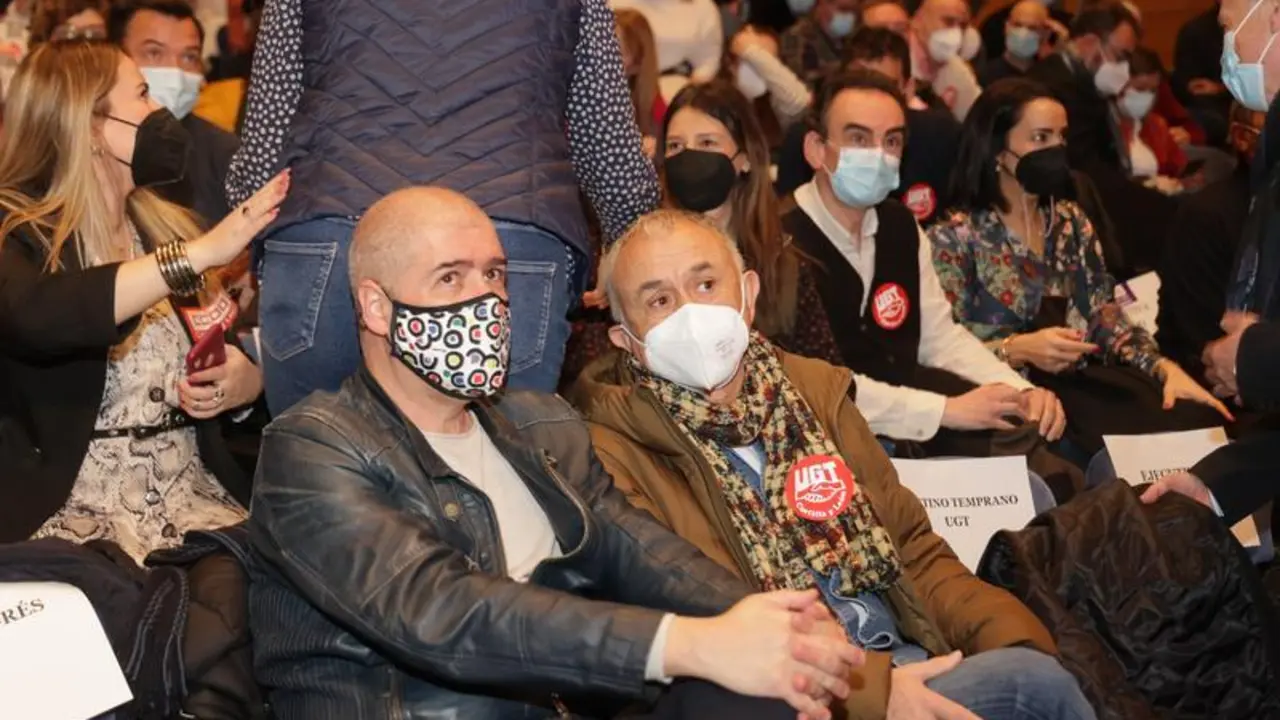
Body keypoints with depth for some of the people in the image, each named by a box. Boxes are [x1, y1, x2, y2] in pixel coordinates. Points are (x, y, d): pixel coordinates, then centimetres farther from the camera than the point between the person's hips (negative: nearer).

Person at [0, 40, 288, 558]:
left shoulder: (168, 228, 13)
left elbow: (247, 361, 21)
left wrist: (245, 383, -3)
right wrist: (199, 254, -28)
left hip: (192, 494, 5)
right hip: (64, 508, -5)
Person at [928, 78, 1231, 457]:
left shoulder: (1070, 220, 17)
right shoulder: (954, 237, -2)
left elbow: (1105, 315, 11)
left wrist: (1165, 367, -6)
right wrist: (1018, 349, -21)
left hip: (1088, 379, 6)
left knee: (1202, 426, -20)